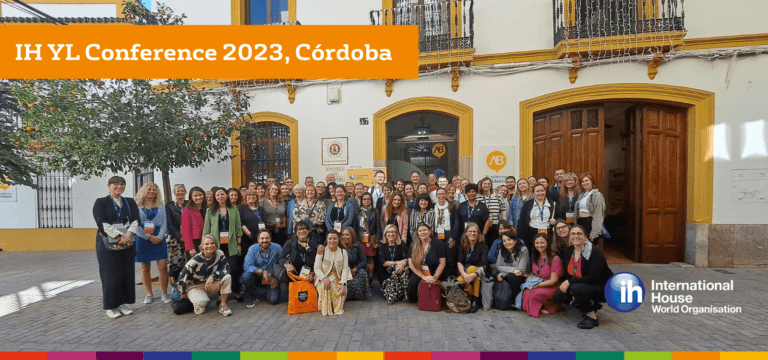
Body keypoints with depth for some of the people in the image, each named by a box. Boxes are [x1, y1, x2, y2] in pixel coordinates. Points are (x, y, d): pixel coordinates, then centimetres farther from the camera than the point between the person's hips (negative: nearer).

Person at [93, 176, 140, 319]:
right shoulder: (101, 202, 1)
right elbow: (102, 223, -9)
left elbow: (135, 220, 0)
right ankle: (110, 307, 11)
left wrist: (128, 235, -16)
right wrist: (119, 236, -17)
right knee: (111, 275, -1)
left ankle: (123, 303, 16)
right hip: (108, 244, -3)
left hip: (127, 244, 3)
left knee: (127, 273, 4)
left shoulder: (130, 202, 10)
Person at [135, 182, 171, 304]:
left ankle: (164, 294, 6)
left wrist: (160, 237, -11)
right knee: (145, 268, 8)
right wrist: (149, 237, -12)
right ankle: (149, 294, 21)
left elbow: (164, 222, 3)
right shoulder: (137, 206, 3)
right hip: (143, 240, 0)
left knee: (163, 267, -5)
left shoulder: (161, 206, 9)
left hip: (159, 239, 1)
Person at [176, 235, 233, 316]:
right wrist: (183, 293, -1)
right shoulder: (195, 260, -20)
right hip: (195, 286, -2)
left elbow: (225, 269, -13)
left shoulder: (220, 254, -14)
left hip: (211, 285, 2)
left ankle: (223, 305, -15)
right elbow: (183, 276, -11)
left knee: (227, 277, -25)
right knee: (201, 302, -32)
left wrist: (213, 276, -29)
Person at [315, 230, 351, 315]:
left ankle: (338, 308, 2)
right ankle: (325, 309, -10)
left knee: (342, 291, -28)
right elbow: (317, 268, -6)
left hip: (337, 279, 1)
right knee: (324, 287, -34)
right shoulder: (322, 251, -1)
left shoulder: (343, 252, 3)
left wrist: (343, 284, -19)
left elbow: (345, 268, -4)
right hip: (323, 278, -1)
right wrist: (324, 278, -26)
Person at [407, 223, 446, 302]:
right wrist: (423, 277, -13)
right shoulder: (414, 246, 6)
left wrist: (435, 277, -14)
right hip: (418, 274, 2)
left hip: (434, 274, -2)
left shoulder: (438, 243, 0)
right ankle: (414, 301, 3)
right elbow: (411, 263, -2)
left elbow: (442, 263, -3)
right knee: (412, 282, -28)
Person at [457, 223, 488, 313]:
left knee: (471, 268, -36)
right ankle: (474, 301, -9)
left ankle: (473, 301, -26)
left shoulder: (483, 247, -2)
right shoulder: (462, 246, 7)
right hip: (465, 271, 2)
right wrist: (464, 274, -27)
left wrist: (474, 275, -34)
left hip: (479, 273, -1)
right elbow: (459, 262, -6)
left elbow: (483, 265, -15)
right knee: (459, 282, -33)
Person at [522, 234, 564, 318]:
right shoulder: (536, 258, 11)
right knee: (524, 292, -22)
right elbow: (533, 273, 16)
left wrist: (536, 285, -16)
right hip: (537, 286, 6)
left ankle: (551, 306, -5)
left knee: (531, 294, -31)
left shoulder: (555, 258, -11)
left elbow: (553, 281, -13)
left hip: (551, 288, -6)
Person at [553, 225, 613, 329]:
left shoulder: (595, 253, -21)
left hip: (603, 289, -7)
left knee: (577, 288, -35)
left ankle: (592, 317, -11)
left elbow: (593, 278, -28)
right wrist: (565, 284, -13)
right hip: (581, 287, 8)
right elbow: (568, 273, 7)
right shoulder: (568, 251, 0)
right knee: (557, 295, -8)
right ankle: (591, 305, 10)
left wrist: (569, 282, -28)